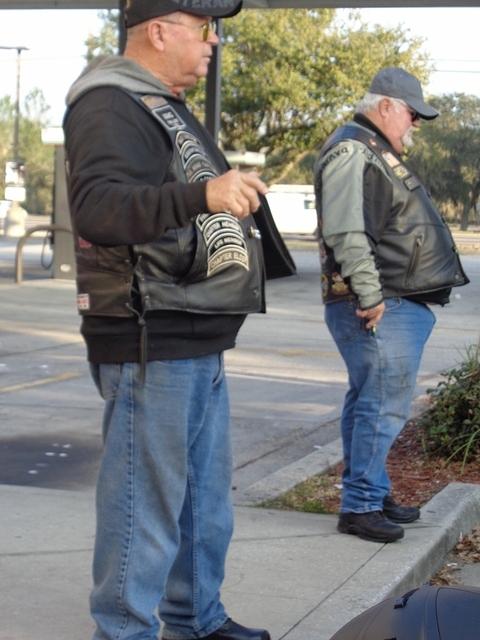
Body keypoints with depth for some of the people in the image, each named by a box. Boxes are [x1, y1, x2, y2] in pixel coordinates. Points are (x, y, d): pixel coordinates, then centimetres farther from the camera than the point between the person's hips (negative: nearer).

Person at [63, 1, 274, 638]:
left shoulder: (166, 106, 19)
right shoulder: (111, 104, -15)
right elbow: (97, 207, -33)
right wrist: (201, 195, -44)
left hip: (198, 344, 11)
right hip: (150, 345, -11)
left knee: (205, 497, 19)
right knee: (146, 504, -5)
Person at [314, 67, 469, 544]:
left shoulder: (377, 153, 22)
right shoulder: (352, 152, -13)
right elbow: (345, 232, -24)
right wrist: (371, 296, -24)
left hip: (397, 303, 11)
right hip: (380, 308, -11)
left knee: (369, 401, 16)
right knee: (385, 403, -10)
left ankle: (370, 492, 25)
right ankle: (360, 505, -4)